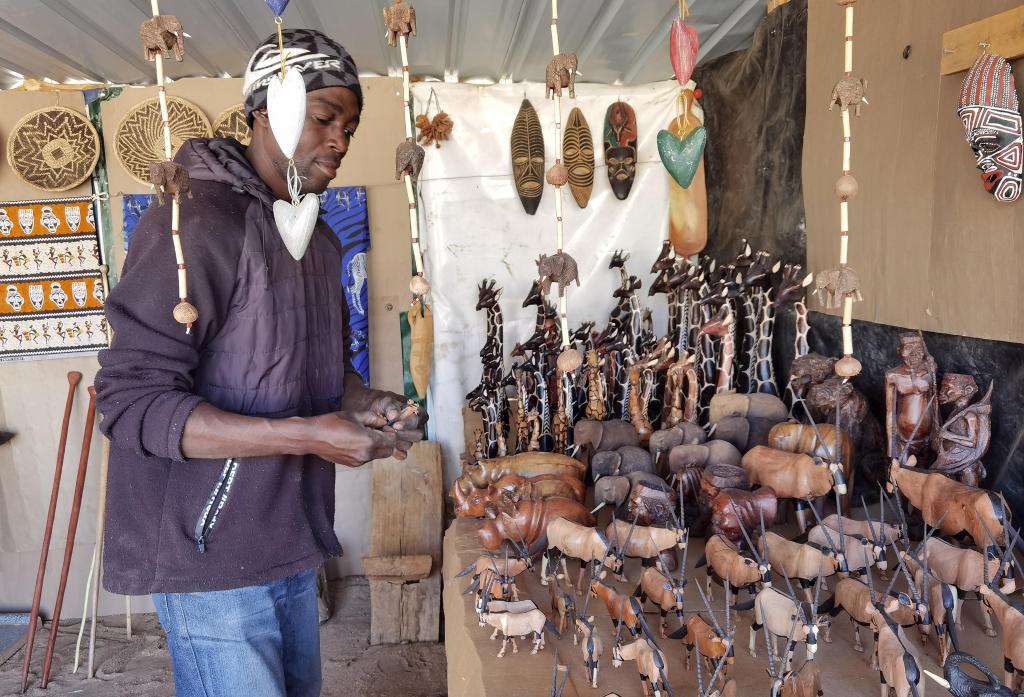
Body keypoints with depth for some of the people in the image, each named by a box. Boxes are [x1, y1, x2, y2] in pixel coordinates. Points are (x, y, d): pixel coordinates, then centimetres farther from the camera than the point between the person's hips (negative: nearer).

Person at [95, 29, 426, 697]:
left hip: (293, 544, 8)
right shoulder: (197, 221, -17)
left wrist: (366, 402, -4)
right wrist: (306, 435, -28)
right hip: (212, 555, -8)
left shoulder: (320, 240, 11)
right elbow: (132, 402, -21)